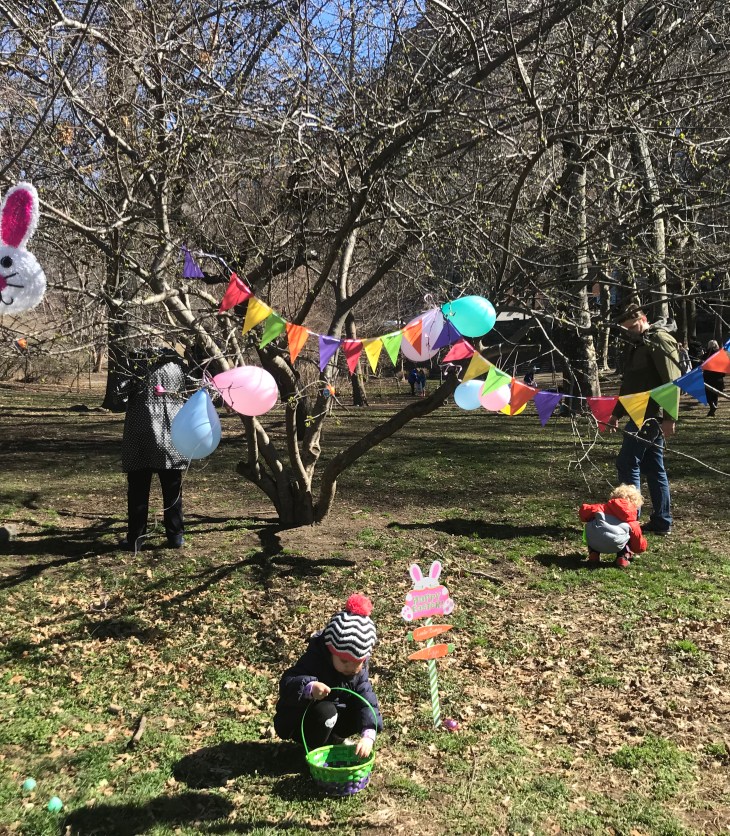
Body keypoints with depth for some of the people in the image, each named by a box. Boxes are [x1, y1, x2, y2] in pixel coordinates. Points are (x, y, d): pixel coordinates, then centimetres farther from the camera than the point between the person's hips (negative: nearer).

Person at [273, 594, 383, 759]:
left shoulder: (359, 671, -12)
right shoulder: (314, 661, -27)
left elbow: (368, 702, -22)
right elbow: (286, 683, -37)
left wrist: (368, 735, -38)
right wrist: (309, 687, -57)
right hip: (296, 720, -6)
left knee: (362, 713, -13)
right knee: (326, 711, -34)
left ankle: (333, 739, 9)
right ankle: (314, 750, -10)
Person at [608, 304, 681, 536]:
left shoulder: (660, 340, -10)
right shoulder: (635, 345, 19)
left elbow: (672, 382, -17)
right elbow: (629, 383, 25)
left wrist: (669, 418, -22)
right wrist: (617, 413, 23)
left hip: (650, 416, -9)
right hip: (641, 415, 9)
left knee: (626, 463, -8)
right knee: (653, 468, 11)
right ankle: (661, 522, 16)